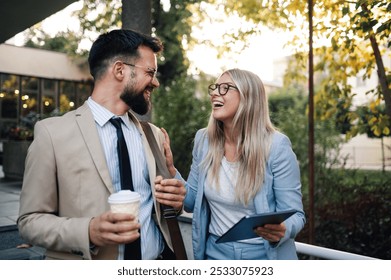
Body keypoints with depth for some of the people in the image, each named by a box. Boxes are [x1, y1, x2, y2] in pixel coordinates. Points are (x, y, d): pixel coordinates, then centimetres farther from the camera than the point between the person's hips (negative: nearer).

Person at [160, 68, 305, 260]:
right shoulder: (204, 140, -6)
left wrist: (281, 231, -33)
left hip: (264, 255, -3)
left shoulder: (276, 146, -18)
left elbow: (295, 215, -13)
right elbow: (191, 202, 1)